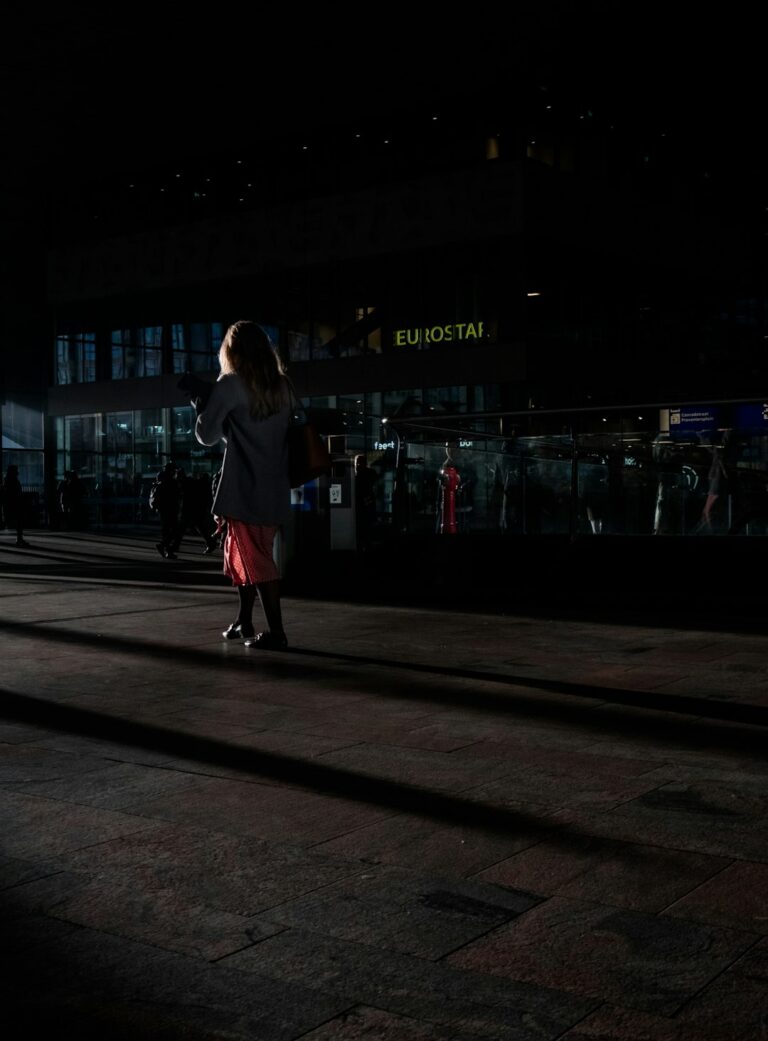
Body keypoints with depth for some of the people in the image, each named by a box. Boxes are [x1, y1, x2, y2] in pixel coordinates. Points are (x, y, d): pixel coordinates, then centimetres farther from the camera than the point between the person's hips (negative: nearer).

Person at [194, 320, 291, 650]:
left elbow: (206, 435, -5)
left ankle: (276, 632, -5)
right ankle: (244, 622, 24)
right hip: (274, 490, 7)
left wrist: (203, 406, 11)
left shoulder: (231, 384, -8)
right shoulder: (280, 385, 11)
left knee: (256, 561, -3)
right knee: (241, 556, 19)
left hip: (246, 491, -7)